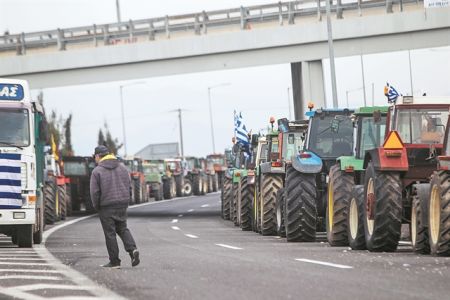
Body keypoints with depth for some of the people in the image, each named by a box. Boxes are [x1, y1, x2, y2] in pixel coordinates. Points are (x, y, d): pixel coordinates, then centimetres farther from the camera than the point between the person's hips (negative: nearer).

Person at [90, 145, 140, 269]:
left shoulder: (97, 171, -7)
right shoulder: (122, 167, 9)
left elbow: (95, 192, -9)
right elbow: (129, 186, 10)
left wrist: (96, 206, 4)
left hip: (106, 207, -5)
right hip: (122, 204, 5)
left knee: (110, 233, 2)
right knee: (122, 228, 17)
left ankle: (114, 261, 4)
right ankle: (132, 249, -7)